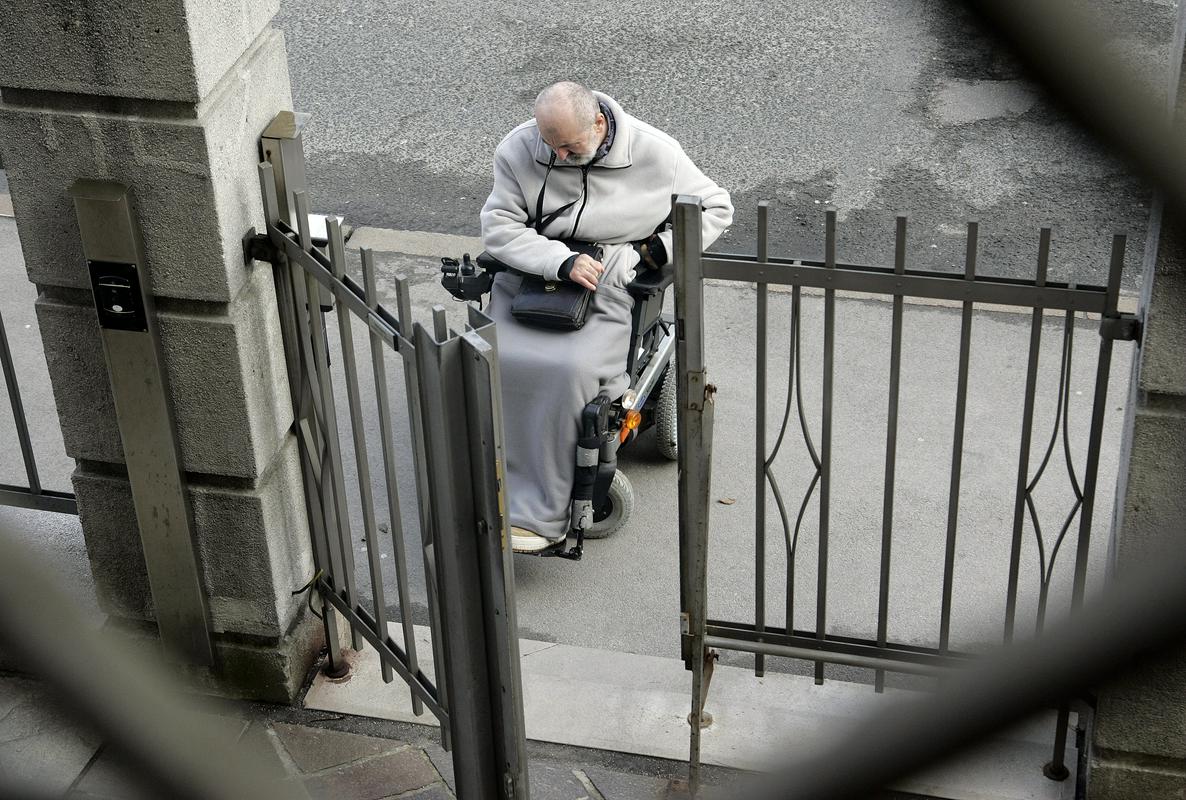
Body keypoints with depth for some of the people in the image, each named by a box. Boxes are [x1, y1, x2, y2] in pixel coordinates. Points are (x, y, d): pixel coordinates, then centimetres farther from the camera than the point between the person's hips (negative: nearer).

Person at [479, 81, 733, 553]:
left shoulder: (653, 153, -3)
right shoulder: (519, 150, -1)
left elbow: (715, 208, 9)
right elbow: (498, 227, -5)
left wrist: (661, 248, -5)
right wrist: (561, 262, -19)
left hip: (607, 288, -3)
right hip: (530, 277, 3)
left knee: (569, 370, -31)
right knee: (492, 361, -26)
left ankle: (539, 514, -25)